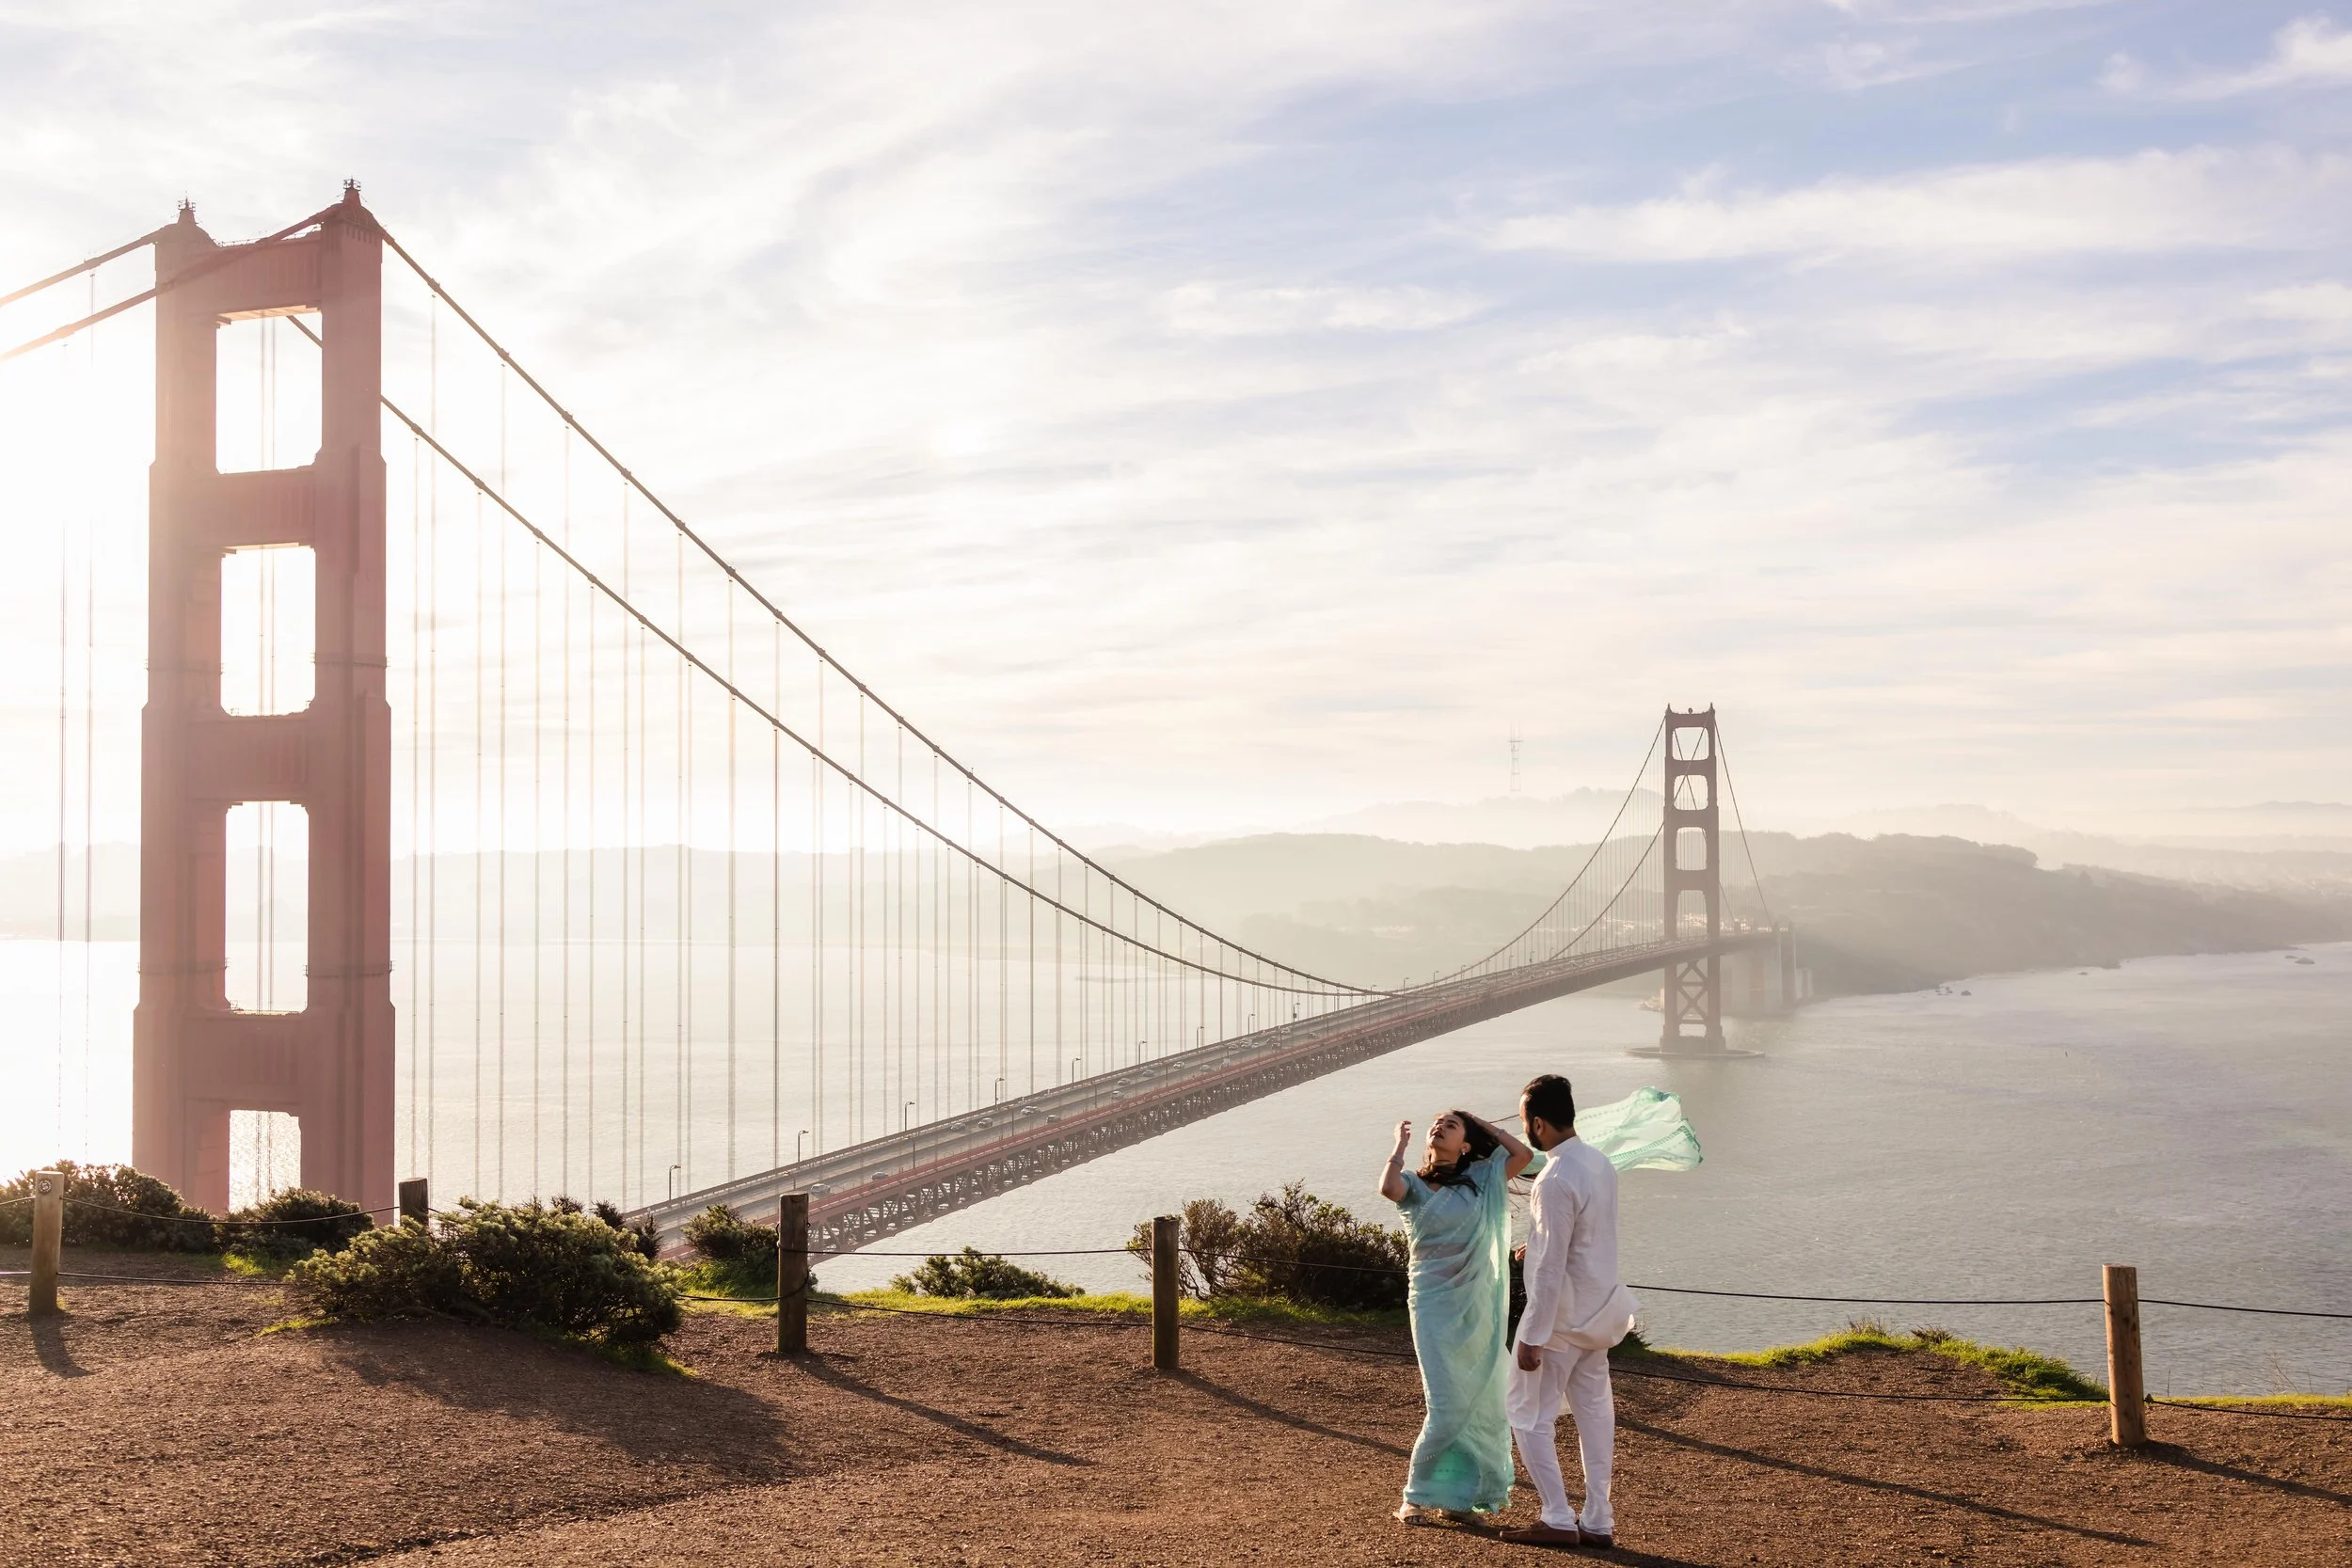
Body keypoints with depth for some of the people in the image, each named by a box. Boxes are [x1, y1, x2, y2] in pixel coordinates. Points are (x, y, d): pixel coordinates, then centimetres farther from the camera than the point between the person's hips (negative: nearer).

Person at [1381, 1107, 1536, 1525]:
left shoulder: (1480, 1180, 6)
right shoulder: (1414, 1184, -1)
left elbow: (1523, 1154, -3)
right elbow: (1388, 1187, -24)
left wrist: (1483, 1125, 5)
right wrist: (1400, 1144, -8)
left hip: (1478, 1307, 3)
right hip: (1435, 1306, -3)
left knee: (1480, 1404, 5)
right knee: (1446, 1406, -7)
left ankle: (1458, 1495, 17)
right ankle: (1415, 1496, 8)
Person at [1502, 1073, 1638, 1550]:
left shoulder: (1555, 1181, -25)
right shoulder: (1600, 1163, 2)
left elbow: (1550, 1269, -24)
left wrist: (1532, 1337, -19)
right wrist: (1537, 1244, 22)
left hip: (1563, 1317, -9)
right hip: (1597, 1312, 9)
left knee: (1529, 1417, 5)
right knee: (1594, 1413, 14)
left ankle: (1559, 1520, 7)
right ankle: (1597, 1521, 20)